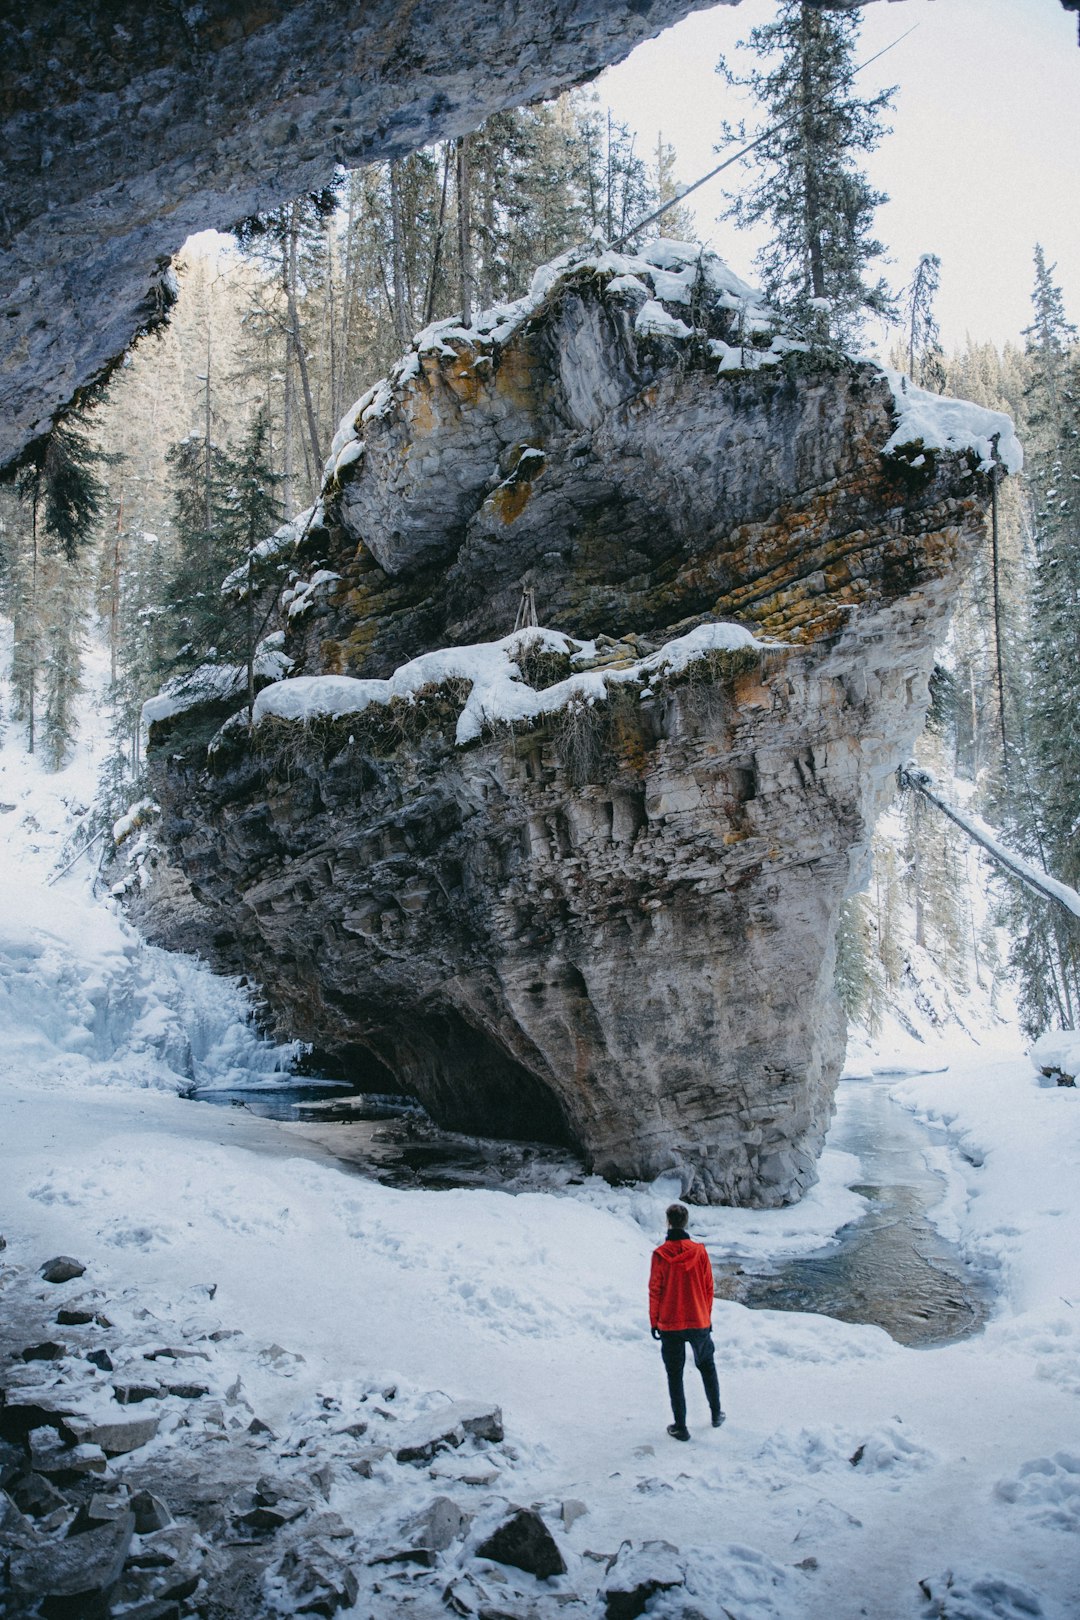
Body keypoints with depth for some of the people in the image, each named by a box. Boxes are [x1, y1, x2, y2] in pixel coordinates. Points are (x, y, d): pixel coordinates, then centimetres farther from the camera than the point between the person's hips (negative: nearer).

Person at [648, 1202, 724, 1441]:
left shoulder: (660, 1254, -13)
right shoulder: (699, 1251, -8)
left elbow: (654, 1291, -8)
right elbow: (708, 1288, 0)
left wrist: (654, 1322, 3)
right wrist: (707, 1317, 13)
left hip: (669, 1325, -2)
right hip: (698, 1322, 2)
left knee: (674, 1375, 9)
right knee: (707, 1367, 23)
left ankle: (680, 1427, 11)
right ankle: (716, 1414, 32)